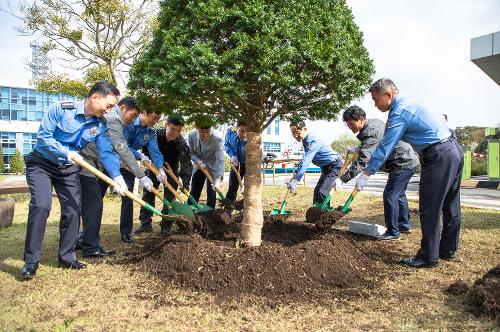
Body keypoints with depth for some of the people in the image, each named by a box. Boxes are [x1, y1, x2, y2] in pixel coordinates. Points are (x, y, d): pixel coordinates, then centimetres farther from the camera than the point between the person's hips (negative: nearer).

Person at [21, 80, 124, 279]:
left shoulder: (99, 125, -4)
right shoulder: (61, 109, -18)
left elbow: (107, 153, -9)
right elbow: (43, 136, -18)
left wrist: (116, 176, -23)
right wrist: (66, 152, -29)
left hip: (69, 169, 5)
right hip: (42, 164, -5)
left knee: (73, 210, -1)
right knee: (41, 205, -19)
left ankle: (67, 257, 14)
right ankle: (31, 260, -7)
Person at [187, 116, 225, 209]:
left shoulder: (217, 140, -32)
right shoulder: (191, 136, -20)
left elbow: (220, 161, -38)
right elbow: (191, 153, -5)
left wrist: (218, 179, -50)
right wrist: (199, 162, -25)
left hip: (213, 169, -3)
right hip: (199, 166, 3)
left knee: (211, 194, -3)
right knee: (194, 193, 11)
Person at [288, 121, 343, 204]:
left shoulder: (313, 142, -27)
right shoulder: (305, 141, 2)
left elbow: (306, 162, -36)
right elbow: (306, 160, 18)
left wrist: (295, 181, -41)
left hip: (335, 165, -10)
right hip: (326, 167, 10)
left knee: (322, 192, -18)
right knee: (317, 190, 10)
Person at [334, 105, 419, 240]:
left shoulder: (370, 132, -26)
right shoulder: (374, 122, 6)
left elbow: (362, 161, -33)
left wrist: (343, 179, -35)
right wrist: (358, 149, 9)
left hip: (403, 163, -11)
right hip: (408, 160, 11)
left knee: (390, 195, -9)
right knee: (399, 194, 20)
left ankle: (393, 232, -1)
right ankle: (404, 225, 34)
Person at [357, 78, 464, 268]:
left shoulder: (399, 113, -15)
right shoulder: (409, 102, 15)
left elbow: (385, 148, -15)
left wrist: (365, 174, -9)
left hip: (438, 156, -10)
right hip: (454, 151, 10)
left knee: (429, 209, -3)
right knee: (450, 205, 16)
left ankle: (428, 257, 6)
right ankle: (447, 250, 29)